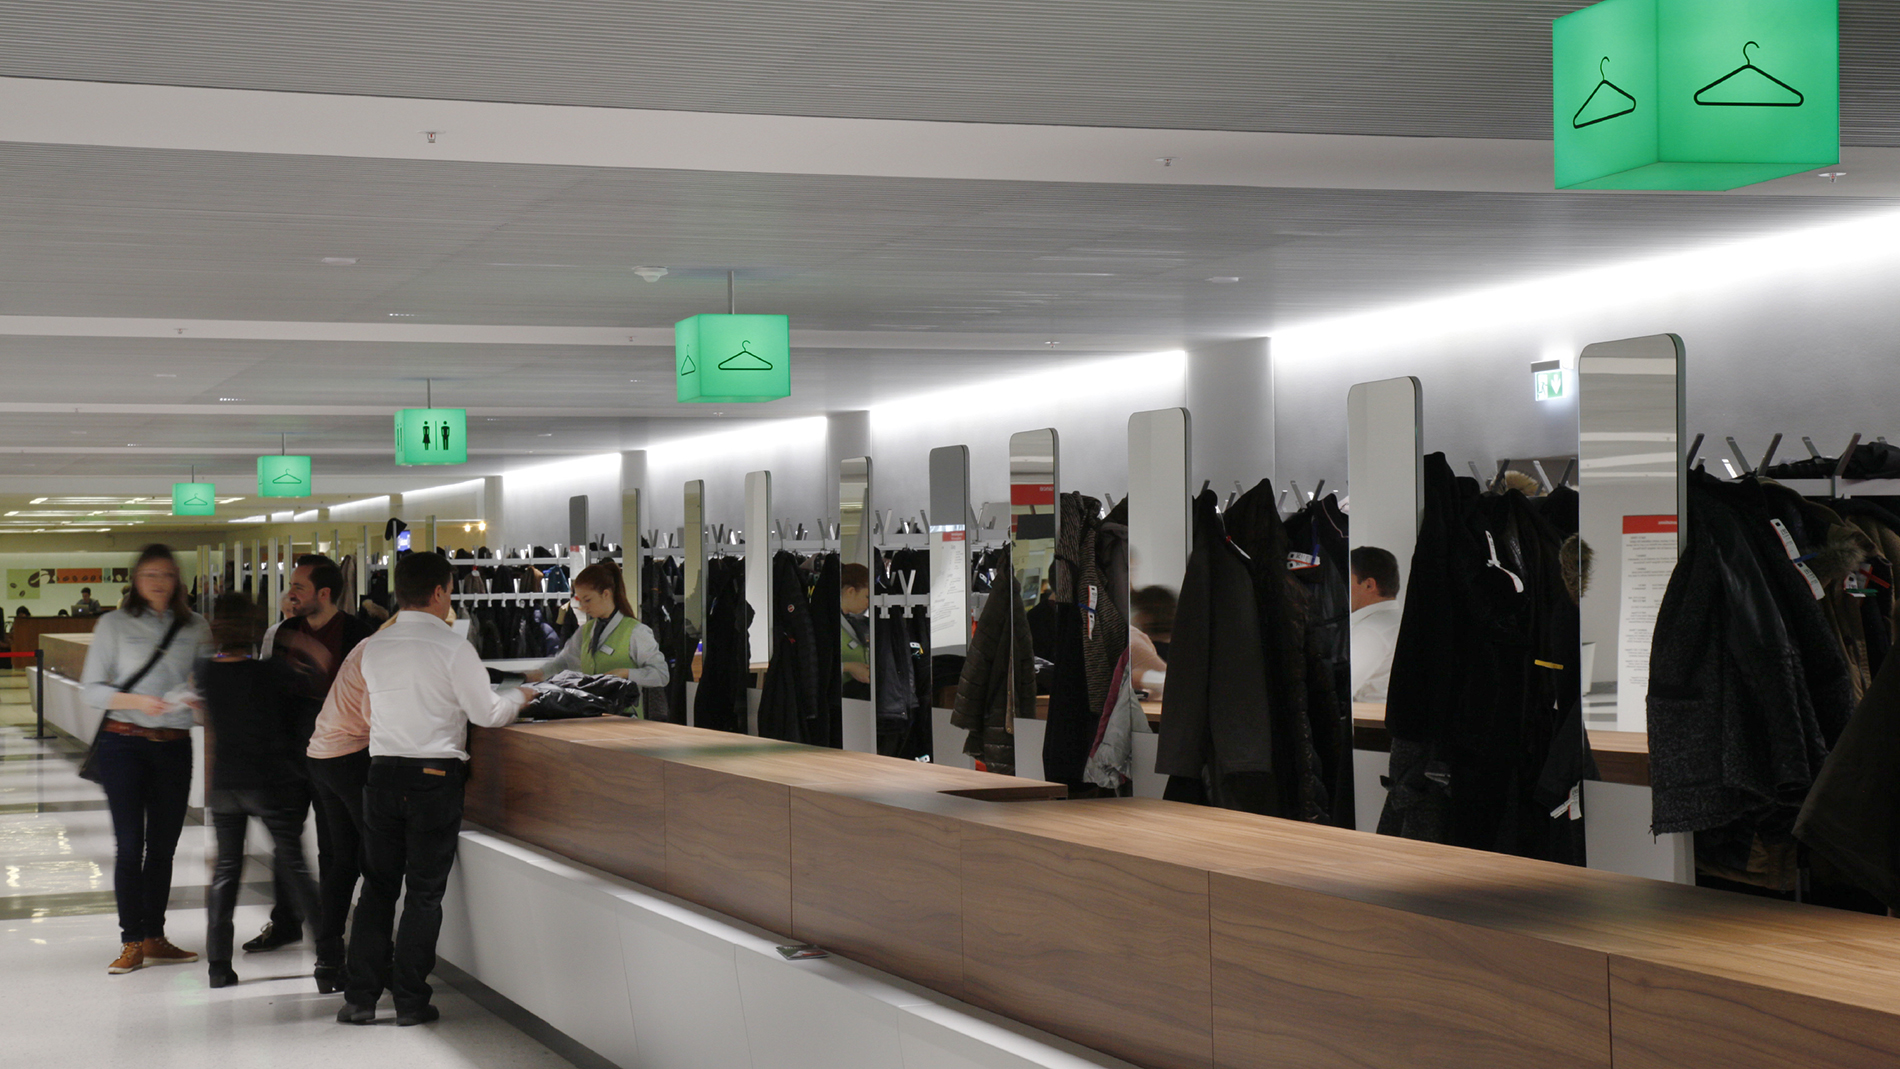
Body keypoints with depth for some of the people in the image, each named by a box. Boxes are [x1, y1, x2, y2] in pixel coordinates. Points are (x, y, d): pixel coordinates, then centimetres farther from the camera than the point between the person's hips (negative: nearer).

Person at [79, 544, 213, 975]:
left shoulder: (195, 627, 8)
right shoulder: (115, 624, 2)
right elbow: (93, 689, -2)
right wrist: (139, 701, -17)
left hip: (174, 745, 3)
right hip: (123, 742, -3)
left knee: (163, 844, 6)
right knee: (130, 843, -6)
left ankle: (155, 938, 15)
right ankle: (132, 941, 1)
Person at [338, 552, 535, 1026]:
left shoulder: (372, 648, 5)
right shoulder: (452, 647, -10)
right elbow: (487, 713, -7)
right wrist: (520, 696, 13)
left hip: (383, 773, 4)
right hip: (436, 777, -4)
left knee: (377, 886, 11)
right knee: (424, 892, 4)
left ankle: (359, 997, 9)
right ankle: (410, 1001, 5)